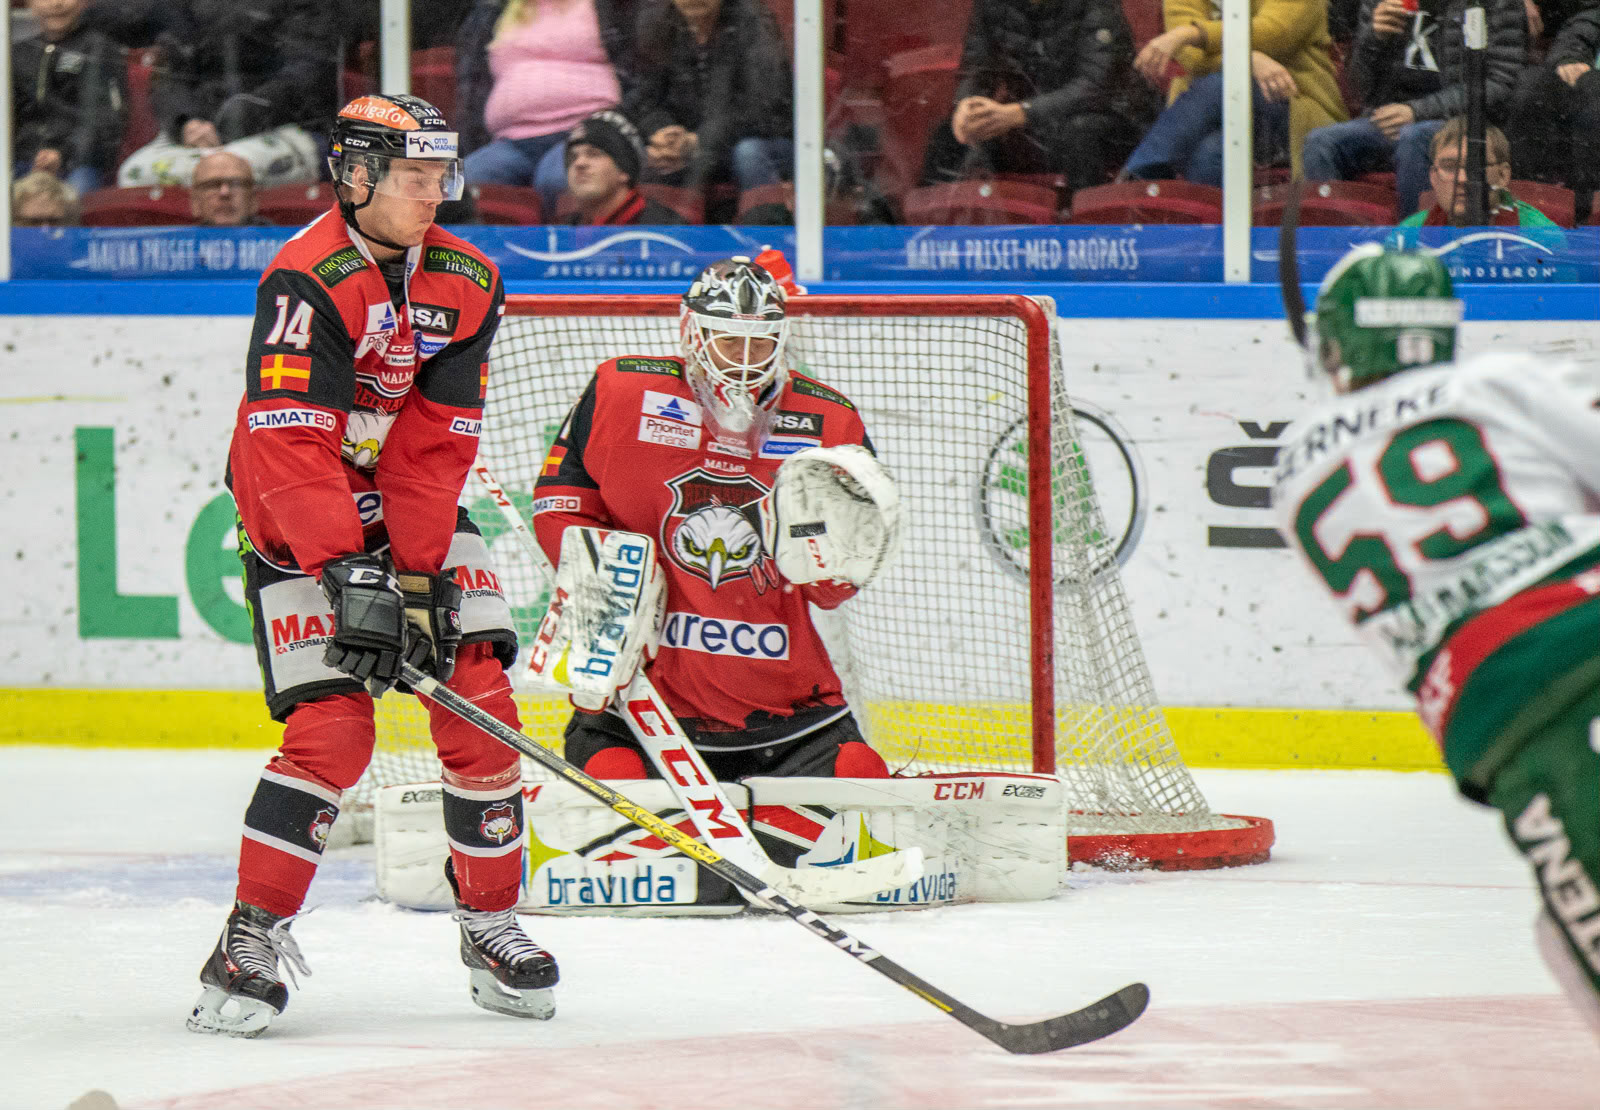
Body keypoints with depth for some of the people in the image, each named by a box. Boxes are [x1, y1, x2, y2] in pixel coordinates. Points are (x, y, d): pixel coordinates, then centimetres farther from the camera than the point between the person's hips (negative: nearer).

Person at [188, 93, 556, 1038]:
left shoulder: (468, 284, -4)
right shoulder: (307, 280, -23)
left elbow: (434, 444, -7)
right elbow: (290, 445, -30)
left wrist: (419, 577, -16)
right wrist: (348, 574, -37)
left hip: (416, 512, 6)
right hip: (297, 528, -6)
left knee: (479, 695, -6)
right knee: (333, 726, -17)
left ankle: (491, 922, 9)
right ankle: (254, 936, -8)